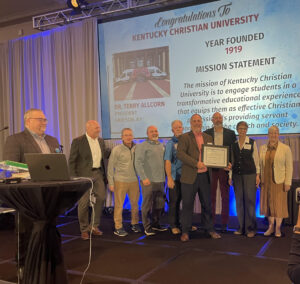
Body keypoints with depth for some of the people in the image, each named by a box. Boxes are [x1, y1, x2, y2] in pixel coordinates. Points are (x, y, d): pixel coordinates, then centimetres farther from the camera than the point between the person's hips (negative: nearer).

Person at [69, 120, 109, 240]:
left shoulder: (101, 141, 11)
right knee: (84, 202, 1)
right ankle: (84, 230, 17)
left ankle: (94, 226, 18)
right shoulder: (78, 141, -7)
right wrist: (74, 178, -12)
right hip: (84, 175, -5)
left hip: (98, 173, 5)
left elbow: (104, 155, 21)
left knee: (101, 198, 0)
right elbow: (72, 161, -6)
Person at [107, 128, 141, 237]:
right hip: (120, 181, -3)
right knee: (119, 204, 0)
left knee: (135, 203, 9)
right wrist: (111, 183, -3)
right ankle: (118, 227, 9)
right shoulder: (117, 149, -4)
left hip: (134, 181, 3)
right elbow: (110, 167, -1)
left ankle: (135, 224, 26)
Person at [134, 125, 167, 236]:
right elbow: (138, 163, -11)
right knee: (147, 205, 0)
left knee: (160, 204, 12)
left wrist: (164, 177, 15)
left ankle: (155, 224, 27)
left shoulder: (161, 146, 15)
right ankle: (147, 227, 11)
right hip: (148, 181, -6)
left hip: (160, 181, 7)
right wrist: (144, 178, -17)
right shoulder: (142, 146, -5)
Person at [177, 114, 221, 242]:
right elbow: (180, 153, -14)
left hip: (204, 176, 4)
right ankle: (185, 231, 15)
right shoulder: (184, 137, -1)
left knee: (207, 204, 12)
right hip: (190, 177, -4)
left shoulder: (208, 138, 15)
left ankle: (209, 229, 27)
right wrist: (196, 163, -21)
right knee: (187, 205, 3)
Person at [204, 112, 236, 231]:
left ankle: (224, 223, 13)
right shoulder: (206, 133, 6)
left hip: (225, 168, 0)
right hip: (210, 168, 0)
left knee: (225, 196, 5)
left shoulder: (230, 133, 6)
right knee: (211, 196, 5)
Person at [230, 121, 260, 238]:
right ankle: (241, 227, 13)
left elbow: (256, 159, 4)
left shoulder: (252, 143, 3)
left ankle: (250, 229, 4)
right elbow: (232, 160, 12)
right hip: (237, 175, 3)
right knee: (239, 201, 4)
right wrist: (230, 176, 9)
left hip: (250, 174, -3)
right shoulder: (234, 144, 10)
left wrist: (257, 175, -1)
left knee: (250, 200, -5)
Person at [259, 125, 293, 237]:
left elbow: (289, 167, -5)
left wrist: (287, 182, -10)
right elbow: (260, 165, 10)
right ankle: (270, 226, 19)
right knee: (268, 203, 8)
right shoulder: (262, 148, 8)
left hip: (279, 181, -3)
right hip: (266, 181, 3)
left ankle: (278, 228, 12)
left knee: (279, 204, 1)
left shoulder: (285, 148, -2)